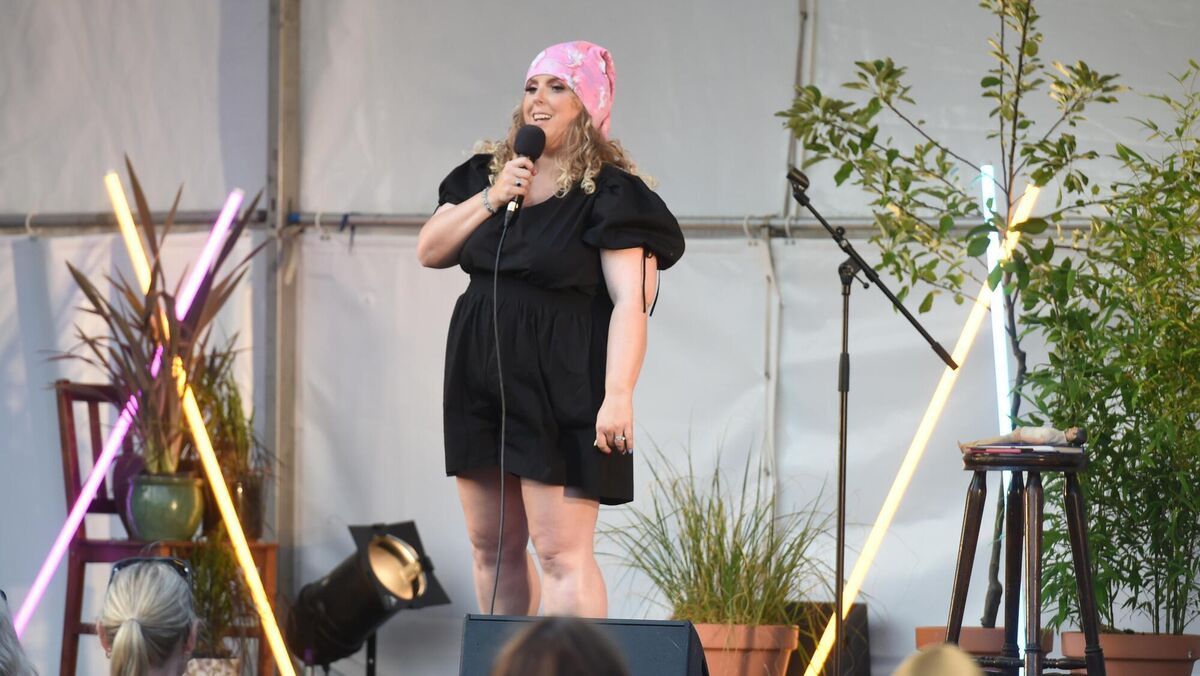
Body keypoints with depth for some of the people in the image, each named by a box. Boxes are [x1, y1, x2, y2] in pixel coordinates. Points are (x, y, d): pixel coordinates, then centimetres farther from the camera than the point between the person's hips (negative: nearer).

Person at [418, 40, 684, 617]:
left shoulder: (608, 194, -8)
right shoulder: (486, 176, 13)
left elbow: (630, 302, -15)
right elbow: (429, 251, 8)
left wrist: (618, 396, -25)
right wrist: (490, 200, -6)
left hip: (563, 390, -7)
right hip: (481, 381, 7)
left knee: (562, 552, -12)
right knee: (491, 547, 12)